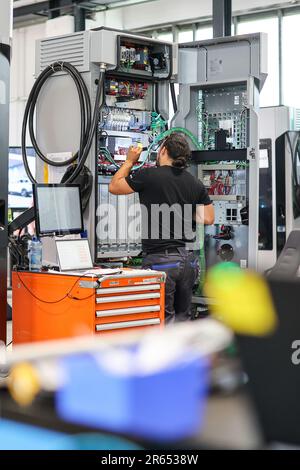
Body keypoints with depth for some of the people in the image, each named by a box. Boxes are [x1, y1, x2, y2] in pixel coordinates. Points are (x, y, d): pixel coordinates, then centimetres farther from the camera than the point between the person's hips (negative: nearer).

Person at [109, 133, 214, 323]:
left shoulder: (148, 176, -8)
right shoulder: (196, 184, 6)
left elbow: (114, 187, 5)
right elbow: (208, 218, 7)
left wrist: (130, 161, 18)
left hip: (161, 259, -5)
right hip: (188, 259, 5)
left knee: (164, 320, -1)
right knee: (183, 318, 15)